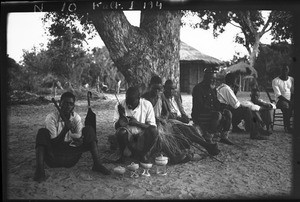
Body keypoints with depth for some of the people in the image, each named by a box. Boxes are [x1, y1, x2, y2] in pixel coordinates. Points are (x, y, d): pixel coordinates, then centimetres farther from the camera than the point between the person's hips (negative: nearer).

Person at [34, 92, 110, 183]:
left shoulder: (76, 117, -2)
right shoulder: (51, 117, -13)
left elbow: (80, 138, -8)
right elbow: (54, 144, -18)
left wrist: (79, 140, -33)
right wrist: (65, 129, -32)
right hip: (54, 157, -3)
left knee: (89, 130, -8)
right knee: (42, 133, -26)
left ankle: (97, 164, -13)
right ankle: (39, 169, -33)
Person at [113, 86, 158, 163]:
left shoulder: (147, 105, -7)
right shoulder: (120, 105, -7)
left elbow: (152, 126, -6)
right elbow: (116, 126, -8)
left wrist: (137, 123, -19)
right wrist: (121, 116, -27)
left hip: (142, 137, 0)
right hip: (128, 136, 0)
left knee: (153, 130, -30)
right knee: (121, 131, -33)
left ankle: (145, 155, -6)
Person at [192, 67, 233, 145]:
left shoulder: (212, 88, 13)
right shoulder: (198, 88, -14)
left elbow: (216, 102, 18)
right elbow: (200, 106, -22)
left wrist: (221, 109, -5)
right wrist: (215, 111, -24)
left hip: (211, 113, 8)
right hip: (199, 116, -8)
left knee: (228, 113, -9)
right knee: (217, 115, -31)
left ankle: (224, 137, -2)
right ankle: (208, 137, -20)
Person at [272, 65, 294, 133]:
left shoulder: (291, 79, 13)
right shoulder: (275, 81, -3)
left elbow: (293, 92, 11)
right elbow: (278, 95, -12)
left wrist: (292, 100, -10)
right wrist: (288, 101, -23)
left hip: (290, 100, 4)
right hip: (280, 100, -4)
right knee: (286, 106, -37)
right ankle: (287, 127, -29)